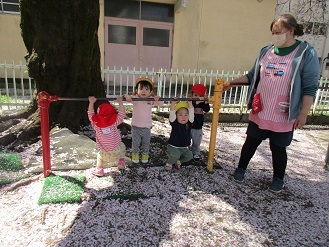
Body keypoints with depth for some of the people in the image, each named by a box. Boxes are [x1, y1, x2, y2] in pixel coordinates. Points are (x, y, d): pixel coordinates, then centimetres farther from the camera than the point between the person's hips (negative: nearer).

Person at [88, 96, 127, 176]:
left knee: (100, 155, 34)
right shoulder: (114, 122, -12)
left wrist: (91, 103, 12)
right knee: (122, 146, 31)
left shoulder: (95, 124, -7)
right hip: (117, 152, -1)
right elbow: (122, 114, -4)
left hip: (105, 155, 1)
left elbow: (90, 115, 7)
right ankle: (121, 163, 25)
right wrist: (120, 102, 1)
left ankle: (99, 169, 22)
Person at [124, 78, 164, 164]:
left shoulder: (151, 99, -6)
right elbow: (128, 97, -23)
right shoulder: (135, 98, -12)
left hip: (147, 127, 2)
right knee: (135, 143, 12)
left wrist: (157, 99, -29)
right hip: (136, 127, -2)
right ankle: (135, 154, 37)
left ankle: (145, 154, 41)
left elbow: (161, 104, -7)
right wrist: (127, 97, -47)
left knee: (146, 143, 17)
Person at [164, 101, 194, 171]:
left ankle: (178, 161, 16)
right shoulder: (174, 123, -11)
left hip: (184, 148, 4)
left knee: (189, 156, -14)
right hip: (173, 147, -4)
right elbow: (172, 112, -24)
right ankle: (169, 163, 4)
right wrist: (173, 102, -28)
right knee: (175, 155, -30)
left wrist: (190, 102, -19)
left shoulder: (189, 123, -5)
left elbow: (191, 112, -14)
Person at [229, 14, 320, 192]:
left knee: (278, 148, 10)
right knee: (251, 142, 12)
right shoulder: (266, 51, 7)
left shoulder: (306, 53, -7)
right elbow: (252, 76, 14)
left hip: (283, 116, -3)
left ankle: (278, 179, 33)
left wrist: (303, 114, -10)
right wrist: (231, 83, 7)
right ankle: (241, 169, 33)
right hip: (259, 112, 4)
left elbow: (309, 88, -8)